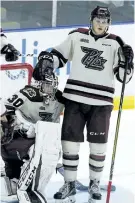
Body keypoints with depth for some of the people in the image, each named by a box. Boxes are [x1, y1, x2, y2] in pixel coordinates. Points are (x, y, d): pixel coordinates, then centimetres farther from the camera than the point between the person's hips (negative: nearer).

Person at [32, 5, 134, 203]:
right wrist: (45, 61, -7)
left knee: (98, 146, 5)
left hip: (101, 102, -1)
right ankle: (69, 184, 18)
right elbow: (57, 56, 12)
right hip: (75, 98, 1)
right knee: (70, 142, 3)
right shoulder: (77, 36, 6)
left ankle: (95, 183, 25)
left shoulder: (115, 44, 4)